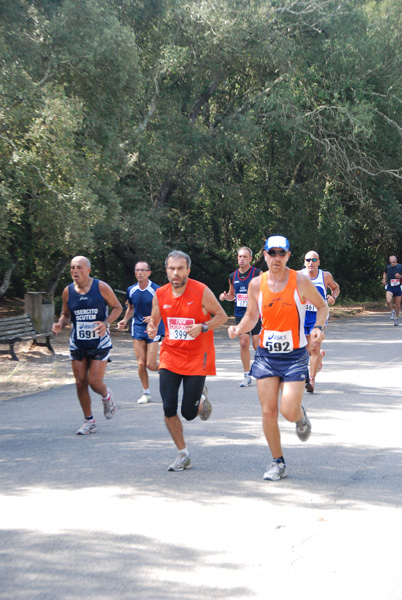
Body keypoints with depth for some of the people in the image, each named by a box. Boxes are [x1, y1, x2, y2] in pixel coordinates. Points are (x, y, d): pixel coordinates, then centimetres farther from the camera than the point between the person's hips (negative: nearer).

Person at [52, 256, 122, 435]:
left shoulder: (101, 287, -9)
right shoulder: (68, 291, -1)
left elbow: (117, 307, 0)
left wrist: (106, 323, -17)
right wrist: (60, 324, -10)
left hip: (99, 344, -3)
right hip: (77, 345, 3)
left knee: (94, 382, -11)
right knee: (80, 383, 3)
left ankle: (106, 397, 26)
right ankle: (89, 421, 19)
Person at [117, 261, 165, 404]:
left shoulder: (156, 290, -13)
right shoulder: (131, 290, 2)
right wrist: (125, 321, 3)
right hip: (138, 328, 4)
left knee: (150, 364, -7)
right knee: (141, 363, -1)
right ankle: (146, 393, 13)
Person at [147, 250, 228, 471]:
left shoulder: (201, 291, -12)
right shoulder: (160, 294, -1)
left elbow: (222, 316, -3)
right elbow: (154, 320, 12)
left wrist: (202, 327, -20)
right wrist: (152, 329, -12)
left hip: (197, 358, -3)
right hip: (170, 356, 3)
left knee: (189, 413, -2)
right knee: (169, 409, -6)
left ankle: (202, 398, 35)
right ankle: (182, 455, 12)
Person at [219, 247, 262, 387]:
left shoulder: (258, 274, -5)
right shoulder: (233, 276, 10)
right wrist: (225, 296, 0)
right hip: (240, 314, 4)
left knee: (257, 345, -4)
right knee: (244, 344, 0)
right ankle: (247, 376, 7)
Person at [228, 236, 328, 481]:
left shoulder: (300, 281, -8)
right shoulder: (256, 285, -1)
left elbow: (322, 306, 5)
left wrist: (319, 327, -13)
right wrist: (238, 329, -8)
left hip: (295, 356, -2)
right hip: (266, 355, 3)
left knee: (288, 411, -11)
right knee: (268, 411, -1)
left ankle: (301, 416, 28)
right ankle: (278, 462, 16)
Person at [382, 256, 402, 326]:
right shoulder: (388, 267, 2)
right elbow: (385, 273, 24)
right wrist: (384, 280, 8)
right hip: (389, 287, 1)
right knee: (388, 301, -24)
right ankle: (392, 311, 6)